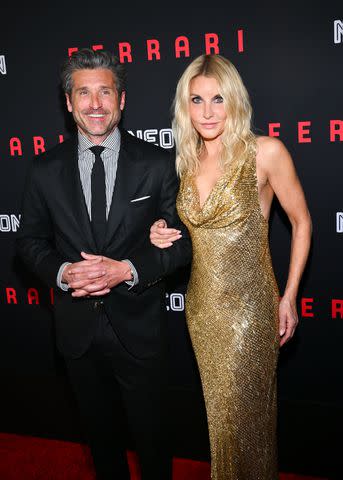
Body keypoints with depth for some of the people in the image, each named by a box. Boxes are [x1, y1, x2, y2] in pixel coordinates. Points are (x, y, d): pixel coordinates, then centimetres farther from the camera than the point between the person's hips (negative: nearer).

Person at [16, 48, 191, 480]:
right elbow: (30, 240, 4)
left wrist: (129, 269, -22)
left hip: (138, 326, -2)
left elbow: (182, 239, -6)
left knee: (150, 432, 19)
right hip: (76, 327, 2)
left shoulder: (157, 164, -8)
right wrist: (61, 272, -17)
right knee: (100, 432, 24)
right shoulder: (45, 170, -3)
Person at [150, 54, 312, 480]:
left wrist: (289, 297, -6)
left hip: (249, 305, -5)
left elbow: (301, 222, -5)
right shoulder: (188, 160, 3)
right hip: (201, 304, 5)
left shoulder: (265, 152, -13)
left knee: (246, 409, 12)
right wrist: (163, 235, -5)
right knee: (219, 408, 21)